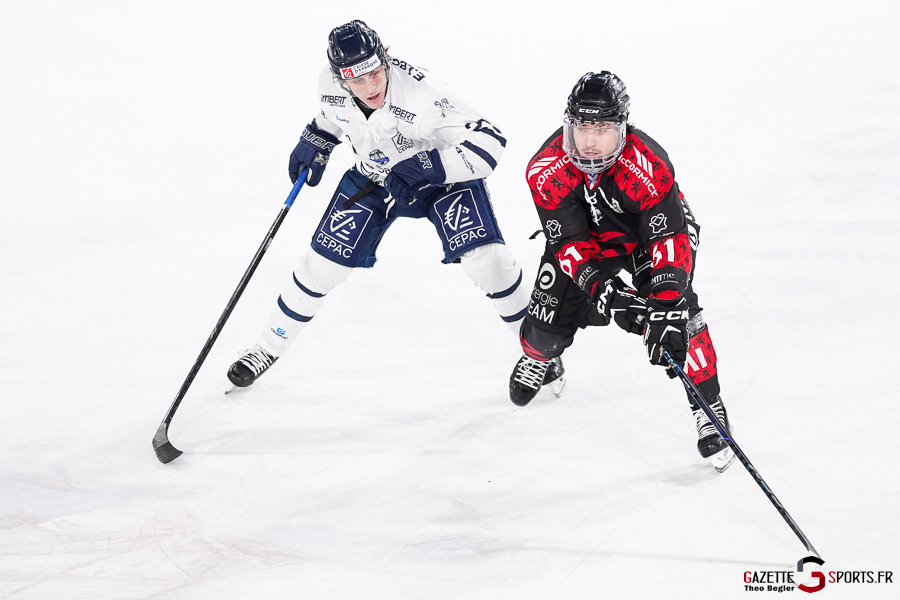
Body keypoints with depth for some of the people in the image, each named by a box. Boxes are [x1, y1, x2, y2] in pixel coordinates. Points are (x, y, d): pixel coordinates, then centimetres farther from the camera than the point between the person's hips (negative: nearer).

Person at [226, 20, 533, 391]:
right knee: (323, 263, 0)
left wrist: (421, 169, -43)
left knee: (485, 258, -21)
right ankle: (269, 348, 21)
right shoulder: (331, 84, -21)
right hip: (374, 176, 4)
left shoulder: (419, 93, -38)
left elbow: (488, 141, -40)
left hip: (441, 173, -4)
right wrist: (314, 145, -2)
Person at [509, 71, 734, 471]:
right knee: (549, 322, -3)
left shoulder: (648, 166, -39)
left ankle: (709, 409, -11)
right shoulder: (546, 169, -30)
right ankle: (538, 355, 37)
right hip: (588, 234, 3)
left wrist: (666, 307, -52)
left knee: (677, 313, -27)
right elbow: (568, 242, -28)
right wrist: (602, 288, -44)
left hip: (653, 227, -3)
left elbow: (670, 238, -40)